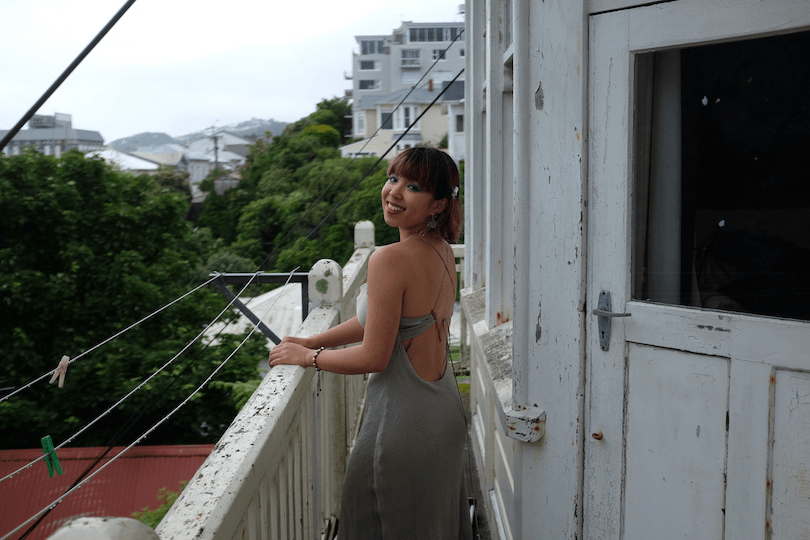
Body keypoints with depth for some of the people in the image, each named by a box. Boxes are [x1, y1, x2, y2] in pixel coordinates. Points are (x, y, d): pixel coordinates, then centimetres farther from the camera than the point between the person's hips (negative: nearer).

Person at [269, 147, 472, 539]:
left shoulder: (390, 260, -25)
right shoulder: (441, 250, 3)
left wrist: (307, 357, -5)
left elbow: (374, 357, -21)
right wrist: (310, 341, 13)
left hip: (404, 418, -9)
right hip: (443, 408, 9)